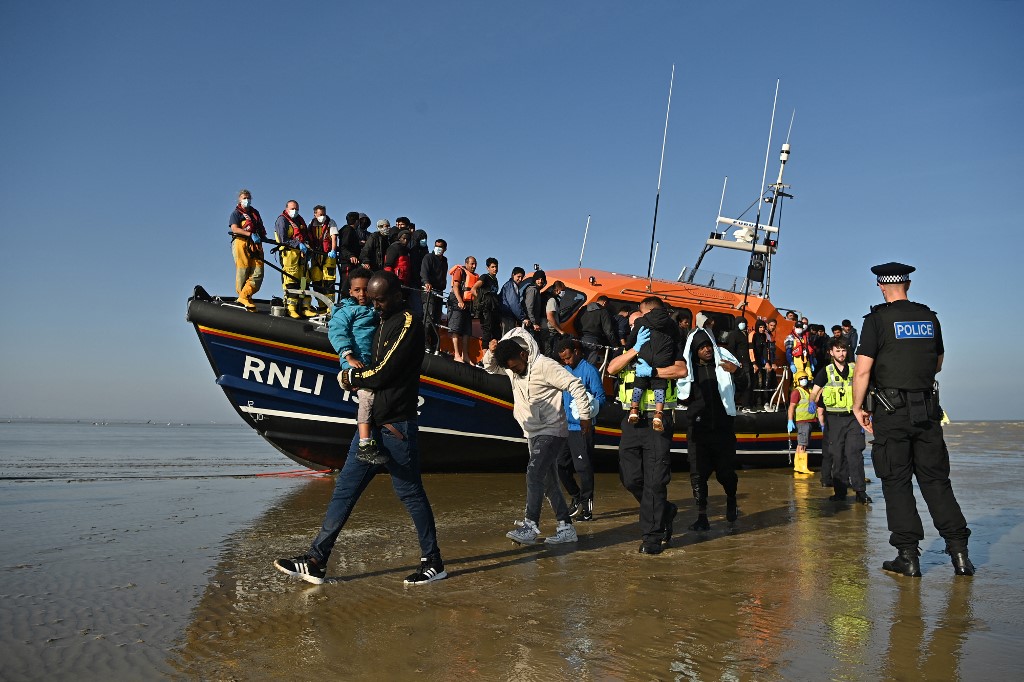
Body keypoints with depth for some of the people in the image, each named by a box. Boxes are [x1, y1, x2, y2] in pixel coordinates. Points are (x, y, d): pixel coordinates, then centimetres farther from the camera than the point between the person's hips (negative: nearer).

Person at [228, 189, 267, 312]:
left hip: (255, 245, 5)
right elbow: (234, 228, -8)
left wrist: (263, 236, 6)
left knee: (258, 272, -10)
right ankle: (244, 298, -1)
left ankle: (244, 296, -9)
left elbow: (261, 228, 29)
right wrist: (251, 234, -21)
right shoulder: (236, 213, 8)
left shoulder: (255, 212, 26)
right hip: (241, 242, -5)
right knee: (243, 271, -8)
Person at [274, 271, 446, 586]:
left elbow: (383, 373, -17)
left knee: (410, 492, 0)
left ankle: (433, 563, 13)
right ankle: (316, 560, 11)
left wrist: (350, 378, -1)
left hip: (397, 425, -9)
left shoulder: (408, 324, -12)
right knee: (345, 488, 7)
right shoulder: (383, 323, 17)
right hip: (372, 423, 9)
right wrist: (356, 375, 6)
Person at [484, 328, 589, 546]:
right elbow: (490, 367, 18)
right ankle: (566, 528, 16)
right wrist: (491, 352, -5)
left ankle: (530, 527, -22)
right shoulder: (512, 366, 4)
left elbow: (575, 385, -19)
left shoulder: (545, 366, -19)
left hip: (551, 432, -9)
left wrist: (584, 415, -15)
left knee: (534, 473, -21)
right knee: (548, 482, 9)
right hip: (533, 433, 9)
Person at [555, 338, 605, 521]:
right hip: (567, 427, 8)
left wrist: (590, 407, -30)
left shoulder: (590, 370, -9)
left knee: (583, 468, -4)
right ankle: (577, 498, 30)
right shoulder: (565, 371, 14)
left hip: (583, 428, -8)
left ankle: (586, 507, 7)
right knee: (561, 465, 13)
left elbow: (601, 397, -13)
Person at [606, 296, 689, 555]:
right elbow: (611, 369, -4)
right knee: (630, 478, 7)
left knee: (655, 481, -4)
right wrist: (636, 348, -11)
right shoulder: (628, 351, 17)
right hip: (632, 421, 5)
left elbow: (681, 370, -14)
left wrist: (651, 371, -20)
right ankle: (664, 512, 30)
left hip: (657, 420, -5)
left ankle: (652, 536, 4)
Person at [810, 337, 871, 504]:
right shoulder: (826, 372, 3)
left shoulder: (854, 369, 9)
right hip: (834, 419, -1)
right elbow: (814, 393, 0)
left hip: (853, 417, 1)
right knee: (837, 455, 3)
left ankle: (860, 491, -6)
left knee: (855, 453, -7)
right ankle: (840, 490, 11)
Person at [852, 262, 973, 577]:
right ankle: (959, 551, 9)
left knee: (897, 482, 3)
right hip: (928, 408, 4)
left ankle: (908, 556, 5)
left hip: (892, 411, -4)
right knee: (935, 479, 11)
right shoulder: (929, 318, 9)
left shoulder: (877, 319, -7)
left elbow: (863, 370, -12)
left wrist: (858, 407, -1)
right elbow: (938, 365, 20)